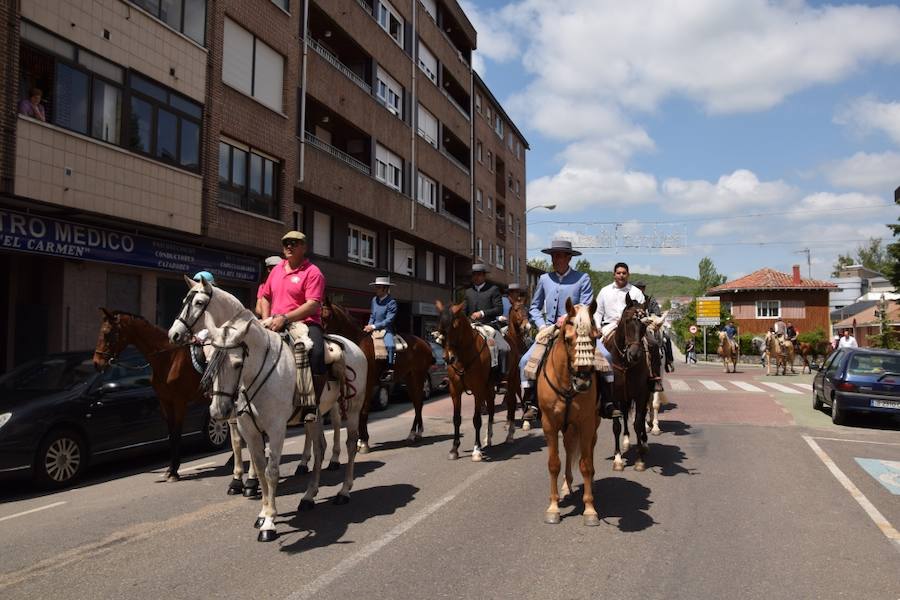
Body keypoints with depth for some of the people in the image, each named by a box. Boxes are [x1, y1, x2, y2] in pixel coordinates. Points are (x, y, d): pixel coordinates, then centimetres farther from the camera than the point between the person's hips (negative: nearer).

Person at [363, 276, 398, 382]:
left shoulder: (391, 302, -11)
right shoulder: (374, 300, 10)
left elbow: (389, 320, -17)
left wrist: (374, 326, -22)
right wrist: (369, 326, 0)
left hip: (386, 330, -7)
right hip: (374, 329, 7)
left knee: (389, 345, -32)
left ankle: (389, 370, -34)